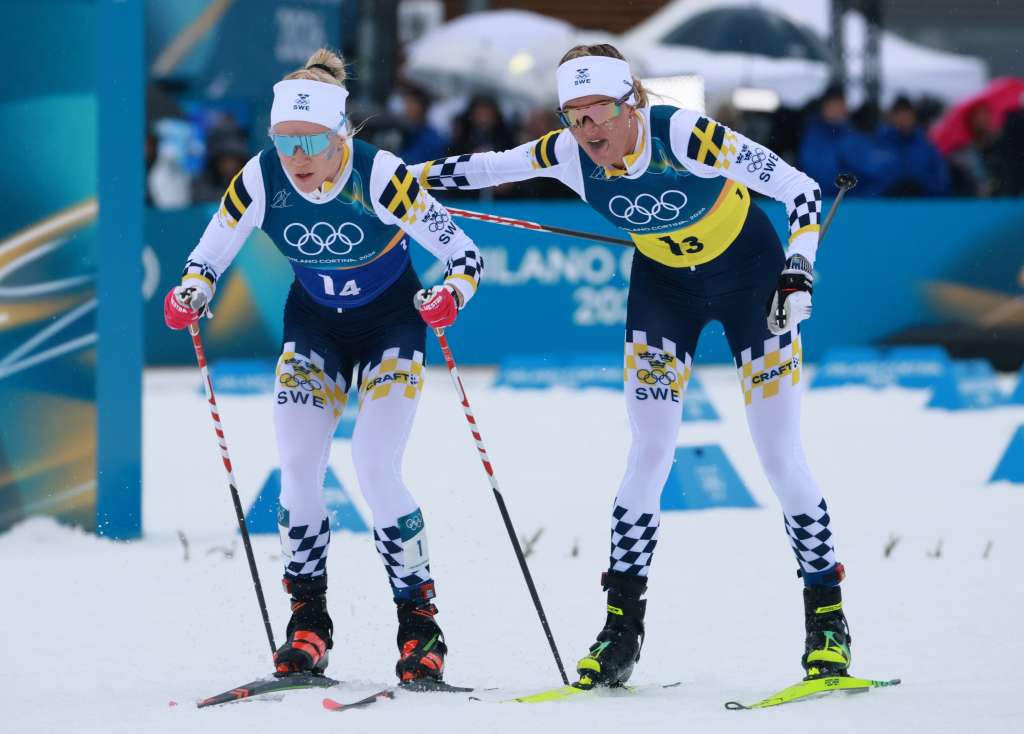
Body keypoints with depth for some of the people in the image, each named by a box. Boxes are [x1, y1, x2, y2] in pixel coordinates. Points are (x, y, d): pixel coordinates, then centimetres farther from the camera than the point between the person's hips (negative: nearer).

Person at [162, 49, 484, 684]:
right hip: (314, 324, 3)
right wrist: (189, 296, -29)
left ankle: (420, 625, -6)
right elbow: (207, 257, -8)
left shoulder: (381, 177, -30)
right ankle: (308, 622, 6)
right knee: (298, 472, -8)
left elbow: (466, 257, -24)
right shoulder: (262, 180, -21)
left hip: (391, 322, -3)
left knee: (376, 470, -17)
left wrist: (449, 295, -45)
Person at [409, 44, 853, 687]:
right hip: (664, 283, 3)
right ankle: (622, 626, 2)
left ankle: (828, 620, 3)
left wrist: (797, 274, -38)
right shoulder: (567, 154, -21)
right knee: (650, 453, -5)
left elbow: (802, 190, -28)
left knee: (780, 456, -6)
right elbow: (483, 168, -2)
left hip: (750, 273, -3)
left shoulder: (683, 134, -33)